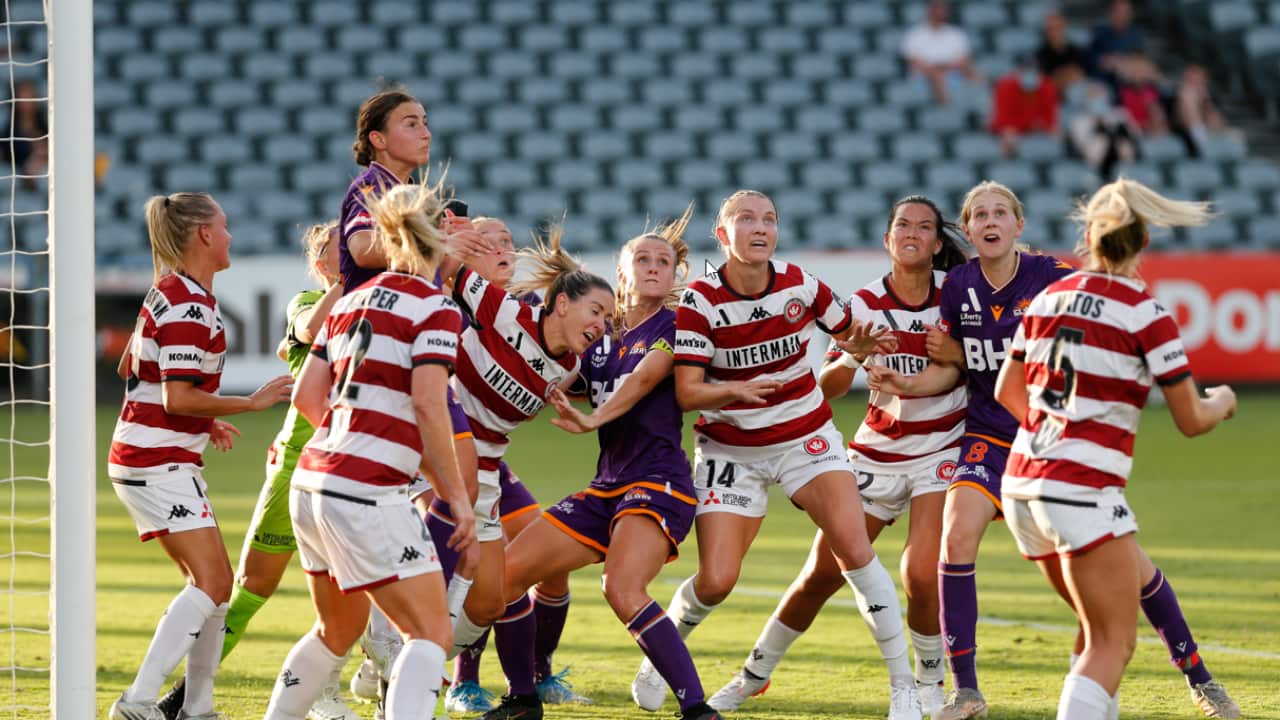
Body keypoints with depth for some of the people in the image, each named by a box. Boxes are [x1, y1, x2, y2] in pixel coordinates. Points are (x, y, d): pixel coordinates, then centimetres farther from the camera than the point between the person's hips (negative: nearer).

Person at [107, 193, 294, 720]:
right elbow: (178, 398, -22)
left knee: (213, 583, 11)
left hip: (149, 455, 10)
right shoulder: (188, 306, -17)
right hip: (160, 462, -10)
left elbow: (131, 370, 25)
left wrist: (205, 421, 23)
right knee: (211, 583, -15)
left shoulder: (171, 293, 14)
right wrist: (252, 403, -14)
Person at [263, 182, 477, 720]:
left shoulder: (352, 301, 15)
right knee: (431, 633, -4)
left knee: (339, 630, 25)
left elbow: (307, 396, 13)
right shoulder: (435, 309, -7)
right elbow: (428, 405, -17)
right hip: (368, 492, -8)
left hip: (312, 482, 8)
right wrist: (456, 496, -11)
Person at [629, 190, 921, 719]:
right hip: (731, 450, -1)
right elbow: (686, 392, -17)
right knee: (716, 580, -10)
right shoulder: (699, 302, -14)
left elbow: (847, 334, 10)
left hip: (806, 437, 1)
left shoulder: (801, 285, -7)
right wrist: (734, 391, -37)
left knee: (852, 545, -18)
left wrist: (860, 344, -15)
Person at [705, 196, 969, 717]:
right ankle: (754, 674, 20)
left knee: (922, 575, -20)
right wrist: (854, 356, -31)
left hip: (940, 450, -2)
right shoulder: (865, 304, -5)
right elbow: (826, 387, -11)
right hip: (877, 453, 2)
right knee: (821, 574, 2)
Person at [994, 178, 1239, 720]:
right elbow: (1191, 422, -5)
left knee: (1101, 629, 22)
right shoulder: (1146, 315, -9)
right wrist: (1221, 403, 17)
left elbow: (1007, 393, 19)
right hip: (1084, 491, -7)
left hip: (1023, 482, 7)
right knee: (1114, 643, -3)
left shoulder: (1048, 298, 8)